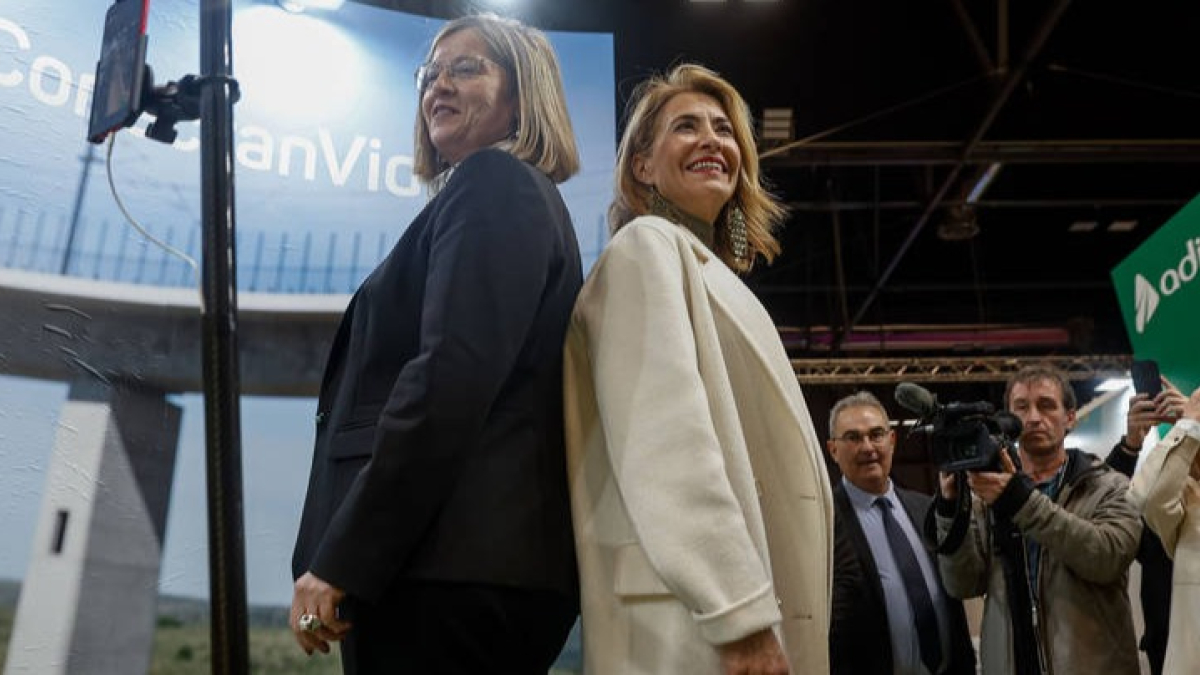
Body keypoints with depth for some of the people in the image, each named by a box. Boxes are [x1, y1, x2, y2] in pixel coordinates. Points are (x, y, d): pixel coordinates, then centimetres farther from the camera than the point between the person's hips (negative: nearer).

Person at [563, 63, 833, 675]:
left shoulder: (707, 272, 22)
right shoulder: (647, 244, -5)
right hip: (698, 623, -9)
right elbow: (669, 440, -19)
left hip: (758, 612, 9)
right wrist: (742, 615, -24)